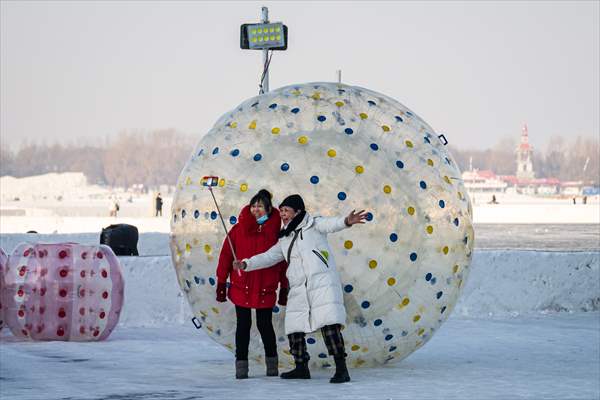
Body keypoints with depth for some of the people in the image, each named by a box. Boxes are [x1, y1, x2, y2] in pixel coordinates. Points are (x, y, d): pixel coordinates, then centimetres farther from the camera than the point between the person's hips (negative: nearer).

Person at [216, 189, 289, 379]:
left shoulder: (276, 231, -1)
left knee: (265, 324, 4)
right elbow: (226, 256, 1)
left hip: (265, 289, 0)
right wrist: (221, 284, 0)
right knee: (243, 325, 5)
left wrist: (284, 289, 6)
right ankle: (241, 364, 13)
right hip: (241, 287, 0)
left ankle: (272, 361, 24)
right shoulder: (239, 229, -2)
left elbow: (283, 261, 5)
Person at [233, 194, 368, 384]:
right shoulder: (285, 239, 22)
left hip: (322, 282, -7)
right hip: (298, 289, 7)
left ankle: (341, 368, -17)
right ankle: (301, 368, 25)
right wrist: (246, 264, 13)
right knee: (293, 327, 7)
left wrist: (346, 221, -37)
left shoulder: (313, 225, 3)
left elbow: (330, 224, -15)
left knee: (329, 323, -18)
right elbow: (268, 257, 25)